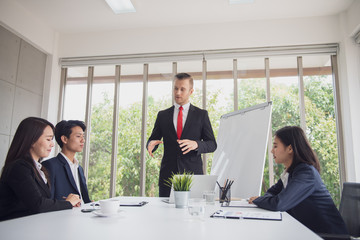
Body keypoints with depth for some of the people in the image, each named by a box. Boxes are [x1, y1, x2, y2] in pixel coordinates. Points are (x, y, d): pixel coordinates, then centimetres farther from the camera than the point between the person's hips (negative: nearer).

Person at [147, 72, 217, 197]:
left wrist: (196, 144, -17)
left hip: (193, 173, -1)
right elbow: (153, 139, 12)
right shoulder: (162, 115, 11)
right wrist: (151, 144, -12)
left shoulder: (201, 114, 5)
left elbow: (212, 145, 3)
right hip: (167, 175, 2)